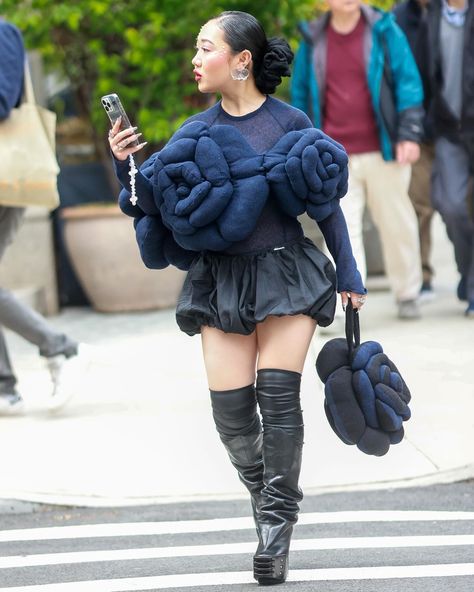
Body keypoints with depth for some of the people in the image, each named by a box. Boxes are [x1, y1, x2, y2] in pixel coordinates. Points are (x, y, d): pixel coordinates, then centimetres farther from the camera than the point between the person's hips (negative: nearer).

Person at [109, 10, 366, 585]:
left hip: (285, 273, -3)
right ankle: (265, 496, 23)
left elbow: (326, 203, 4)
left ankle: (276, 523, 0)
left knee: (278, 395, -12)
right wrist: (127, 166, -12)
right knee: (230, 407, -3)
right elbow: (154, 203, 5)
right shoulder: (196, 130, 3)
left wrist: (348, 273, 5)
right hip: (221, 278, 3)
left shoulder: (289, 122, -4)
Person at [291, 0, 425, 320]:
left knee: (396, 224, 10)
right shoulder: (313, 40, 5)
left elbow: (408, 81, 1)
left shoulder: (384, 31, 0)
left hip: (381, 151, 0)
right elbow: (300, 92, 15)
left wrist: (410, 134, -8)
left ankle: (408, 294, 29)